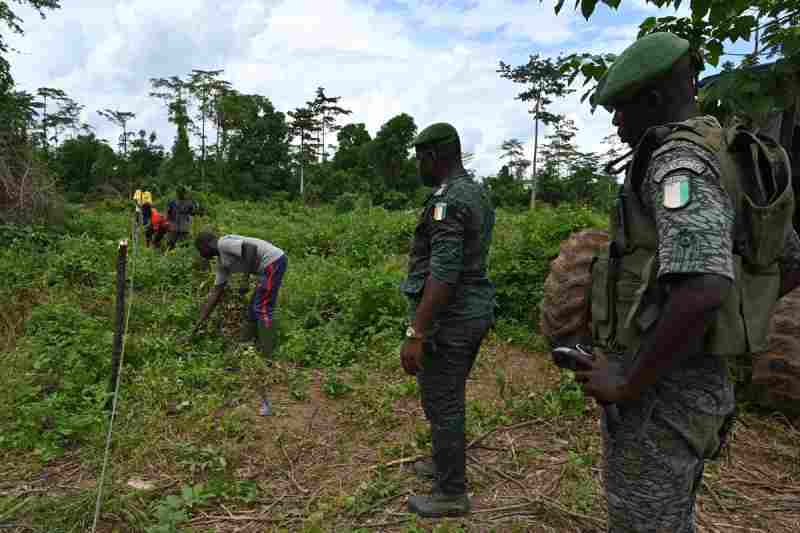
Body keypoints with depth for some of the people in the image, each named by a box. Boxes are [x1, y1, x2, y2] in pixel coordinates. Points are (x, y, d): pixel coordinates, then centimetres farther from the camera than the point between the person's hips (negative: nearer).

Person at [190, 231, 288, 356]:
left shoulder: (223, 243, -9)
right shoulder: (221, 263, 18)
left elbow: (251, 247, -23)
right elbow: (216, 293, 20)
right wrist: (200, 322, 21)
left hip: (273, 262, -10)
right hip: (270, 265, 10)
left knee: (262, 309, -8)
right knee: (254, 308, 16)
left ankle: (267, 354, -4)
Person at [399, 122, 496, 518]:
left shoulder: (448, 200, -20)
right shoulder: (477, 195, 12)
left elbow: (443, 274, -27)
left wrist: (415, 333, -26)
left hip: (449, 318, -10)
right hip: (474, 310, 10)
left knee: (441, 403, 4)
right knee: (449, 397, 23)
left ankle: (451, 493, 20)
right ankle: (446, 464, 41)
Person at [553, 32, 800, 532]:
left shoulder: (679, 161, -19)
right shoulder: (731, 164, 13)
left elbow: (703, 290, -33)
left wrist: (628, 383, -22)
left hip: (657, 390, -10)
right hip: (696, 379, 10)